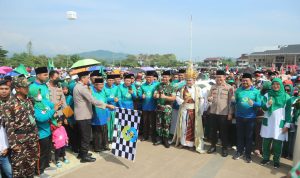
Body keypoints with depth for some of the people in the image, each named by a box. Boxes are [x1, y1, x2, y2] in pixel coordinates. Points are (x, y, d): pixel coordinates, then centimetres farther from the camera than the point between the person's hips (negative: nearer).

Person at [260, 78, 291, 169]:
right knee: (266, 141, 7)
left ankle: (276, 160, 20)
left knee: (278, 143, 2)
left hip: (280, 123, -1)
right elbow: (263, 107, -2)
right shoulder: (267, 95, 3)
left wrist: (287, 124, -4)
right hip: (268, 122, 2)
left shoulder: (286, 97, 0)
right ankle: (265, 158, 24)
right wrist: (268, 104, -24)